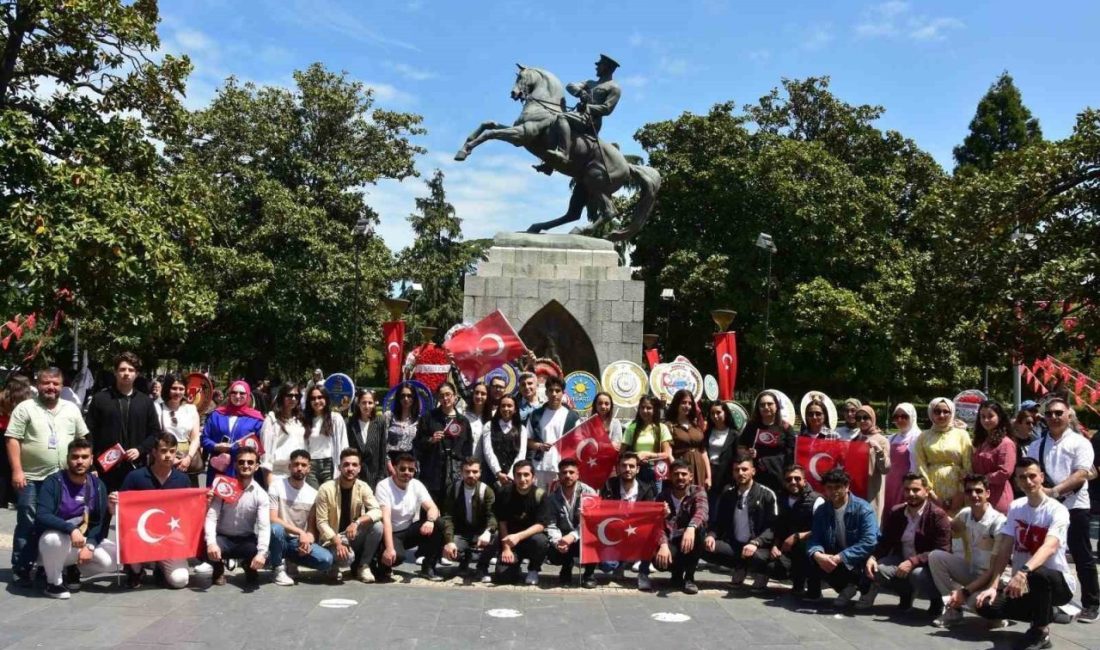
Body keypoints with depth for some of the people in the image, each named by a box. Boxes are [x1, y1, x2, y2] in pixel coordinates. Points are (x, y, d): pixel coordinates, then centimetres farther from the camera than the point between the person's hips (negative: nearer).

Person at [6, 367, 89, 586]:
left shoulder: (71, 409, 9)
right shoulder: (25, 408, -3)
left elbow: (82, 439, 15)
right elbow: (12, 440, -7)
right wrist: (17, 470, -14)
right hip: (32, 478, -4)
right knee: (27, 525, 0)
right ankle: (21, 569, 10)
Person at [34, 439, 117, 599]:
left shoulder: (98, 485, 0)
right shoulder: (53, 482, -14)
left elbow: (101, 522, -2)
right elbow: (41, 516, -27)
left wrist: (89, 545, -18)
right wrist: (71, 529, -39)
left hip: (85, 541, 4)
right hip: (56, 541, -4)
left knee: (114, 558, -18)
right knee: (55, 538, -38)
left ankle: (74, 570, 10)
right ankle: (53, 582, -11)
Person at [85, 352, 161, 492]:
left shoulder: (146, 401, 12)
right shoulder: (100, 399, 7)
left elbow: (155, 433, 12)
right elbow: (89, 433, 3)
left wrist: (140, 450, -4)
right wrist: (96, 457, -8)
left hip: (136, 469, 1)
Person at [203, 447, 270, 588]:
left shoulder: (261, 495, -10)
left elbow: (264, 526, -20)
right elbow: (211, 517, -16)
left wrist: (261, 553, -37)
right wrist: (211, 543, -34)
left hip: (247, 540, 0)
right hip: (223, 538, 0)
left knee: (263, 558, -30)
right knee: (209, 551, -33)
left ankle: (250, 569, 10)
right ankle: (219, 569, 6)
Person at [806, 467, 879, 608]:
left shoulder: (863, 509, -15)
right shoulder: (821, 511, 0)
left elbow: (869, 543, -26)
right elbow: (814, 539, -5)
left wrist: (840, 558, -32)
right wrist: (817, 554, -30)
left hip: (860, 560, -4)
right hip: (834, 558, 4)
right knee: (811, 561, -21)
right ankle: (848, 586, -4)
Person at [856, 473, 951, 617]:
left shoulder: (938, 515, -14)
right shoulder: (895, 513, 4)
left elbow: (941, 551, -21)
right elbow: (885, 542, 6)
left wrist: (912, 562, -33)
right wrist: (873, 557, -16)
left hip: (929, 565, -5)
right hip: (902, 560, 5)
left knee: (917, 574, -38)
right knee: (875, 570, -23)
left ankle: (937, 599, -2)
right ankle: (907, 592, 8)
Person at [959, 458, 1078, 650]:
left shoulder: (1057, 510, -13)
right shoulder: (1015, 507, 3)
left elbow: (1050, 547, -32)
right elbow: (1004, 551, -2)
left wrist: (1023, 572, -49)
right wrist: (993, 586, -15)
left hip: (1057, 582, -5)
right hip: (1022, 583, 5)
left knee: (1037, 574, -40)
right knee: (986, 606, -19)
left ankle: (1041, 632, -13)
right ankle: (1044, 614, 8)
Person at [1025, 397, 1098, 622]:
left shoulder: (1080, 443, -1)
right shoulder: (1036, 446, 13)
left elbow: (1081, 475, -12)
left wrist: (1053, 491, -23)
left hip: (1074, 507, -4)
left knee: (1082, 557, 4)